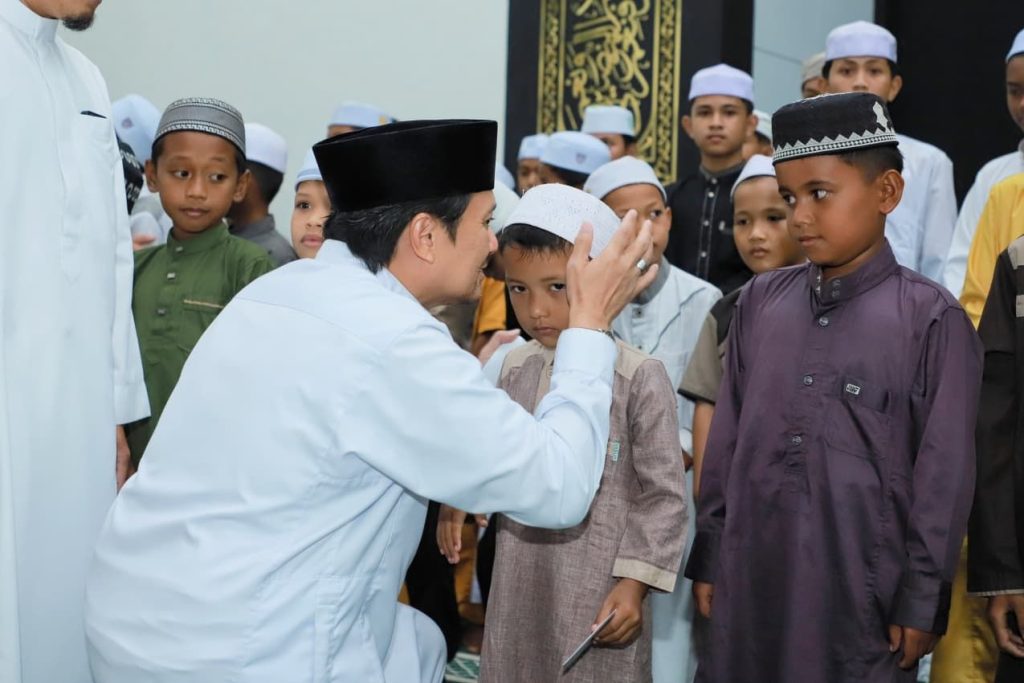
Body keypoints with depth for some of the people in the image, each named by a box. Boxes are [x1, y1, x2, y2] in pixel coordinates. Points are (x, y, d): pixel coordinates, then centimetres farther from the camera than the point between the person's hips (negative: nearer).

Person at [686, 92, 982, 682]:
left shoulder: (931, 317, -7)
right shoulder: (759, 301, 6)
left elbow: (945, 474, -6)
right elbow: (727, 438, 9)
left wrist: (923, 599, -6)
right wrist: (709, 556, 9)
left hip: (863, 586, -4)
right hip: (752, 576, 4)